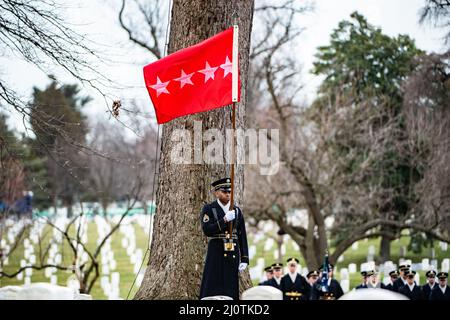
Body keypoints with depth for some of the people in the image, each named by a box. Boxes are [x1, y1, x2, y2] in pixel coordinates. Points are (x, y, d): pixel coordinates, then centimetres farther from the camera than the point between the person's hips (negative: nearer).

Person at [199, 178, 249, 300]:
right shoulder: (208, 209, 1)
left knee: (231, 291, 1)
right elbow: (207, 230, -13)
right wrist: (225, 220, -20)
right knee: (212, 291, -6)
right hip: (215, 254, -3)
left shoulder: (237, 211, 12)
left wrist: (244, 259, 3)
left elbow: (242, 236, 10)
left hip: (232, 255, 3)